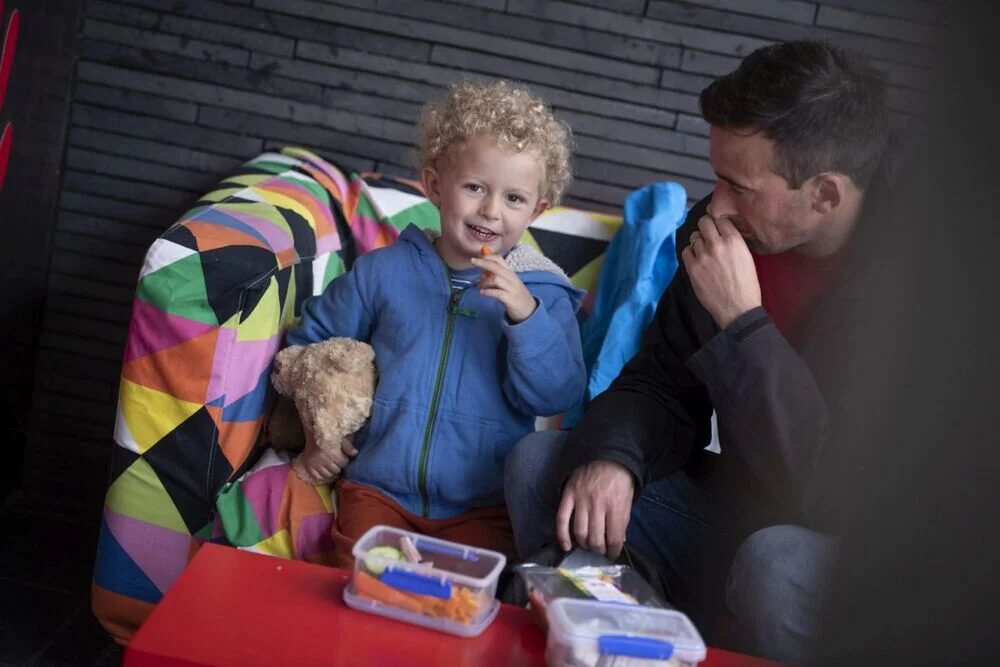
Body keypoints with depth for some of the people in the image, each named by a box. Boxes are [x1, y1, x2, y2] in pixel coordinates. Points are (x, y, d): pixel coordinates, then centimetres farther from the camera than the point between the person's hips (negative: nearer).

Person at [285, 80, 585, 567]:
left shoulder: (543, 294, 0)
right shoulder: (385, 270, 4)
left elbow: (556, 395, -11)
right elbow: (310, 342, 16)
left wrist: (525, 314, -24)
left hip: (481, 506, -1)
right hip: (378, 486, 1)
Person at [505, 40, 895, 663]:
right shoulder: (722, 230, -5)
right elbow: (662, 385, 3)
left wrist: (741, 319, -31)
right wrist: (613, 459, -20)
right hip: (736, 512, 6)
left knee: (776, 561, -38)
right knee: (539, 460, -4)